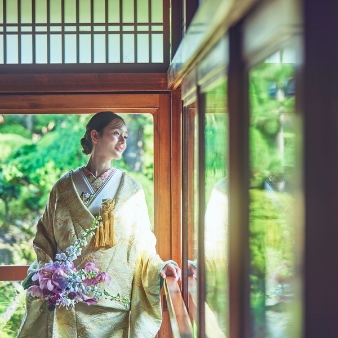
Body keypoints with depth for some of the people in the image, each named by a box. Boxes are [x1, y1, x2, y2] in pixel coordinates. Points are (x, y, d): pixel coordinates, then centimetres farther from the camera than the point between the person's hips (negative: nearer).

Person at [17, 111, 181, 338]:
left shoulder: (132, 190, 5)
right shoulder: (64, 188, 4)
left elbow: (142, 243, 4)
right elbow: (44, 241, 7)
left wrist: (159, 268, -13)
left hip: (114, 303, 0)